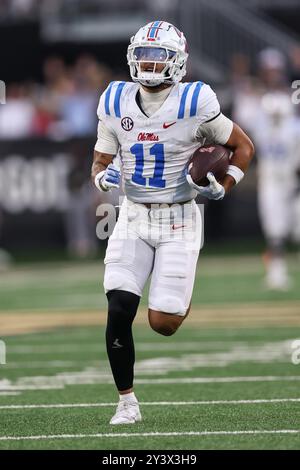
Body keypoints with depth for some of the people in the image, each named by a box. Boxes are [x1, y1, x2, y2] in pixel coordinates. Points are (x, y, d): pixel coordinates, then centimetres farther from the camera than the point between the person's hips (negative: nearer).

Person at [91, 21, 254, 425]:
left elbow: (243, 146, 1)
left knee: (163, 324, -8)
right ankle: (127, 402, 1)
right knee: (119, 311, -13)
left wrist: (221, 190, -11)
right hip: (133, 218, 3)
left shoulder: (194, 105, -12)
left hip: (178, 221, -3)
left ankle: (182, 298, 29)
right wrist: (103, 177, -12)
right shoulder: (116, 104, -1)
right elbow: (100, 162, 11)